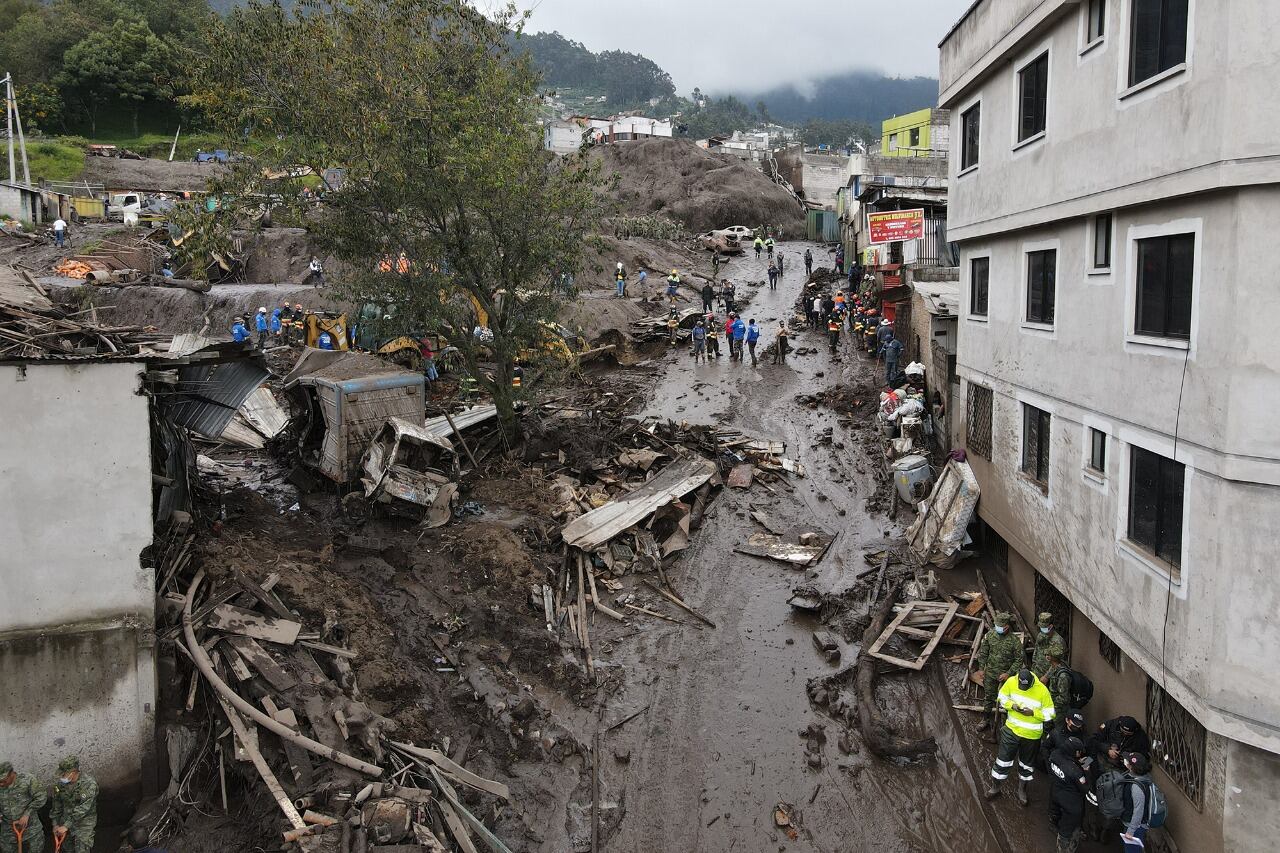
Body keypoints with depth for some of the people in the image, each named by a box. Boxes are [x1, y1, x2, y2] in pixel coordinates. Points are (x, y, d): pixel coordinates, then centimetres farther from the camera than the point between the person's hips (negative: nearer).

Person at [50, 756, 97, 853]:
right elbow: (57, 805, 8)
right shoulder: (61, 783, -4)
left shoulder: (89, 784, -24)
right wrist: (55, 824, 7)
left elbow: (82, 808, -26)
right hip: (66, 820, 6)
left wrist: (66, 826, -26)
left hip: (84, 823, -6)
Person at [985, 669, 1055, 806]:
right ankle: (994, 787, 29)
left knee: (1027, 763, 19)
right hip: (1012, 729, 1)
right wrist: (1012, 705, -20)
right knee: (1003, 758, 9)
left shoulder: (1042, 690, -24)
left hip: (1031, 735, -1)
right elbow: (1001, 698, -1)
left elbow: (1049, 714, -14)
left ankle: (1022, 789, 42)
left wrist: (1033, 713, -28)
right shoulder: (1011, 682, -17)